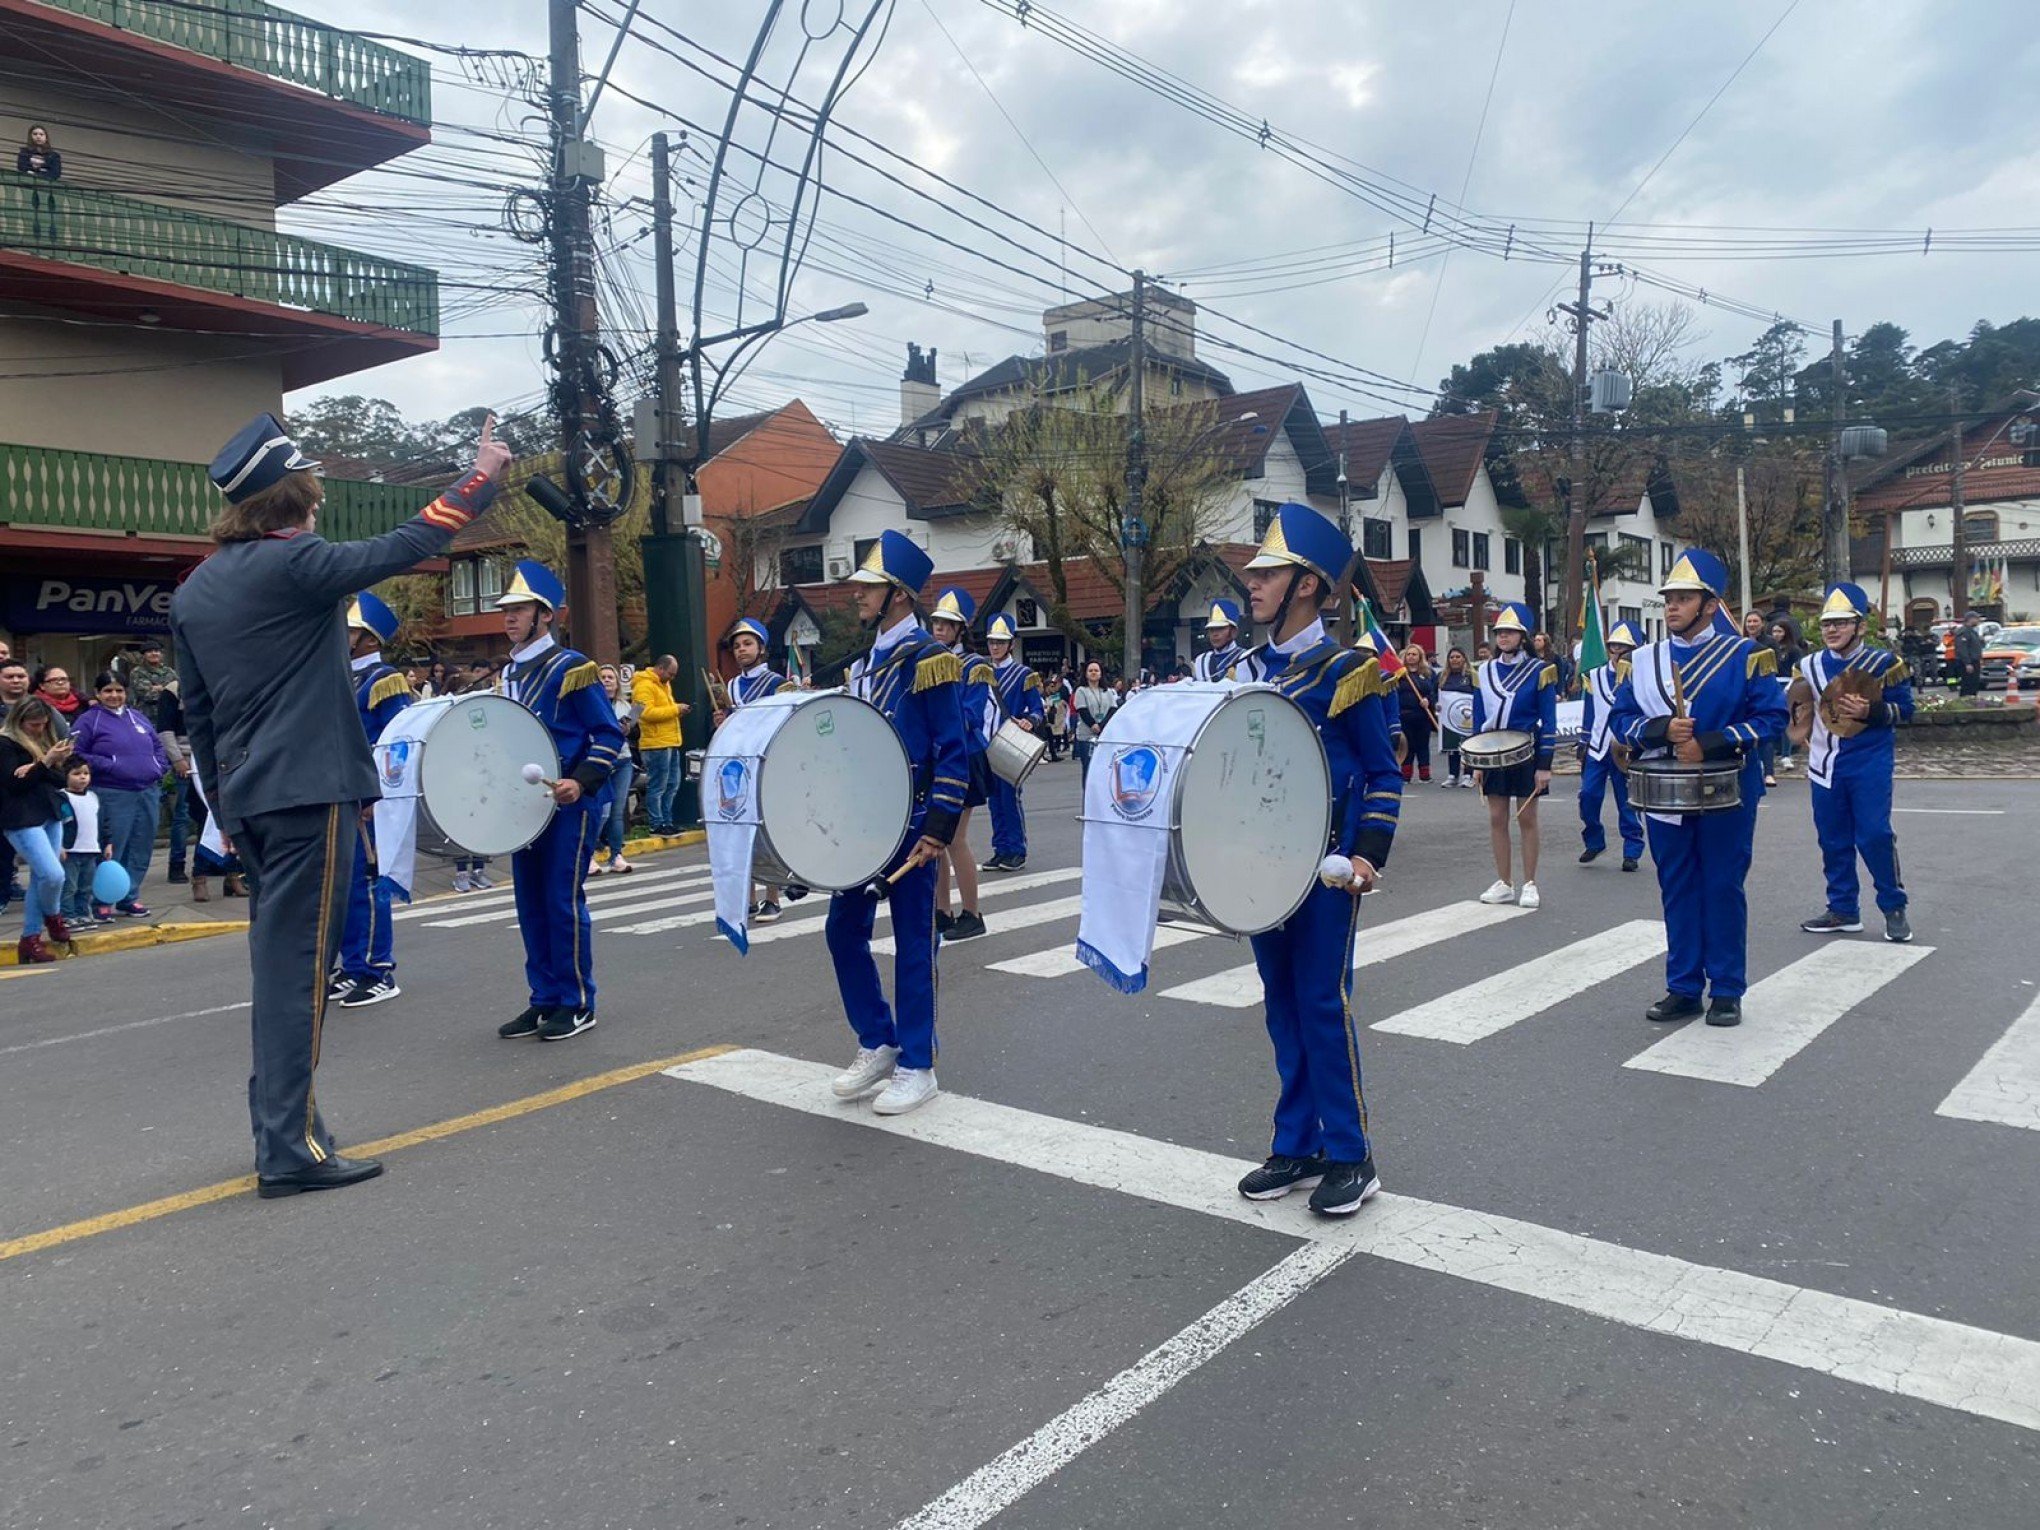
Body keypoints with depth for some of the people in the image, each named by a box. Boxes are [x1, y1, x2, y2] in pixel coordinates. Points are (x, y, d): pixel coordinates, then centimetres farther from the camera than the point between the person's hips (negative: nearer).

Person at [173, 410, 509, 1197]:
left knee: (280, 958, 17)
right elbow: (403, 548, -10)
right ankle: (290, 1149, -3)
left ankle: (280, 1123, 25)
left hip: (247, 799, 9)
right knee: (296, 963, -6)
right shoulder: (294, 565, -12)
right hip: (308, 793, -9)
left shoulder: (193, 591, 13)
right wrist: (481, 477, 1)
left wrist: (224, 804, 24)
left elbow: (197, 712, 17)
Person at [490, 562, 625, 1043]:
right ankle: (544, 1000, 19)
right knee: (531, 904, 9)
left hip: (569, 804, -8)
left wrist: (582, 781, -22)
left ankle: (577, 1004, 7)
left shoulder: (571, 667, -9)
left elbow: (610, 734, -10)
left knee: (563, 901, -4)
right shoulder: (510, 673, 13)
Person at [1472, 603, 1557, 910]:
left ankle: (1530, 885, 11)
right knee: (1497, 819, 5)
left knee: (1527, 818, 2)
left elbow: (1548, 722, -6)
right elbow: (1478, 720, 9)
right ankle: (1503, 884, 14)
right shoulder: (1484, 672, 6)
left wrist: (1544, 765, -11)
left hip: (1526, 754, -4)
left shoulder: (1539, 671, -6)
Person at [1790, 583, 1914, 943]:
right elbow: (1801, 713, 19)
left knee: (1875, 836, -8)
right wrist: (1799, 709, -3)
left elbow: (1904, 709, -4)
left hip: (1869, 765, -4)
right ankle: (1843, 910, 19)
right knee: (1833, 840, 8)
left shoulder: (1882, 662, -5)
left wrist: (1870, 711, -21)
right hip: (1825, 765, 4)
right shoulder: (1810, 666, 7)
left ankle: (1894, 908, 8)